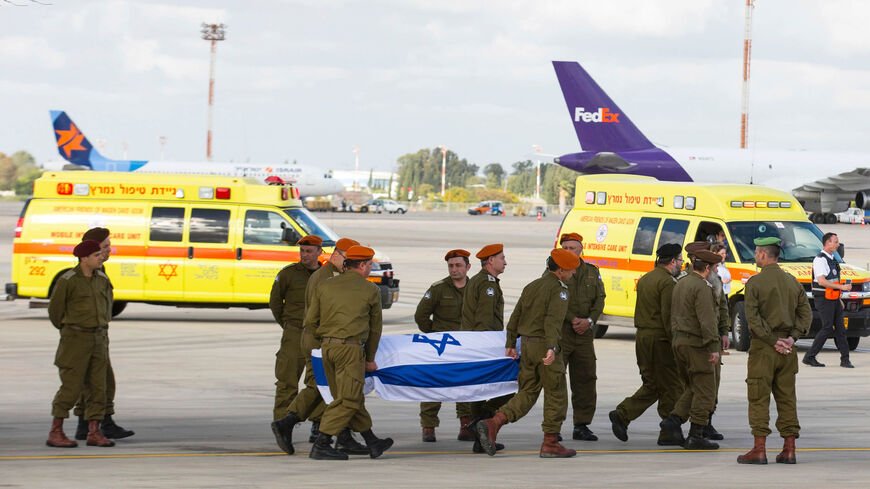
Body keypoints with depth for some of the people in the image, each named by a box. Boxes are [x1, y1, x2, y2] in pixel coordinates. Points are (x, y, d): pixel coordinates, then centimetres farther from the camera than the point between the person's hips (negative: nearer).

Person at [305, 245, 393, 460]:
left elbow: (310, 321, 10)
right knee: (348, 400, -3)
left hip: (326, 346, 6)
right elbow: (375, 327, 10)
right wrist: (370, 359, 20)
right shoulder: (371, 291, 2)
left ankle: (373, 443, 24)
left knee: (353, 397, 14)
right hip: (350, 348, -6)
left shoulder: (324, 286, 11)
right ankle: (320, 446, -10)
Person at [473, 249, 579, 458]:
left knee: (527, 394, 9)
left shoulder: (531, 286, 15)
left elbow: (516, 317, 16)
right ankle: (550, 444, 7)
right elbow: (553, 319, -25)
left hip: (527, 346, 7)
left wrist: (510, 344, 20)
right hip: (543, 345, -7)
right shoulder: (558, 290, -10)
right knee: (556, 394, 5)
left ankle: (492, 425, -11)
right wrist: (552, 348, -34)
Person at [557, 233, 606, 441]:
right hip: (559, 332, -4)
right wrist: (573, 320, -15)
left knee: (585, 380, 3)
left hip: (584, 334, 4)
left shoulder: (592, 272, 13)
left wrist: (589, 320, -8)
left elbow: (599, 299, 8)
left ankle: (581, 426, 9)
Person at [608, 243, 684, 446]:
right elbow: (668, 316, -19)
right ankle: (668, 433, 3)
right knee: (671, 386, 0)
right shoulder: (667, 282, -14)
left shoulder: (645, 279, 15)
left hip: (642, 336, 9)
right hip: (660, 338, -9)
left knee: (651, 385, 15)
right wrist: (675, 343, -16)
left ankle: (622, 414, 2)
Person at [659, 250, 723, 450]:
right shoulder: (701, 287, -16)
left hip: (679, 341, 9)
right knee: (704, 391, -3)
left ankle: (674, 419, 3)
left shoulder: (680, 284, 14)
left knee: (693, 388, 17)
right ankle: (695, 437, -4)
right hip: (696, 343, -9)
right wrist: (714, 347, -22)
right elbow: (707, 320, -22)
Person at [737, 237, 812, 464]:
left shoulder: (755, 282, -8)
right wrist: (791, 338, -2)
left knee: (759, 399, -2)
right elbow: (806, 313, 6)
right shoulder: (792, 282, 9)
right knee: (787, 397, 9)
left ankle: (759, 449, -5)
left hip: (763, 347, -5)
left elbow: (753, 318, -15)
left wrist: (773, 341, -12)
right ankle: (789, 450, 8)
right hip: (788, 350, 5)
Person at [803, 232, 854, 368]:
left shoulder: (831, 259, 17)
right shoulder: (820, 259, -14)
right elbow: (822, 281, -23)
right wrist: (841, 287, -23)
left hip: (833, 299, 9)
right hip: (823, 300, -9)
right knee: (827, 328, -9)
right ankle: (809, 357, -2)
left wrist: (838, 299, 24)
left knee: (840, 327, 4)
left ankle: (845, 359, 5)